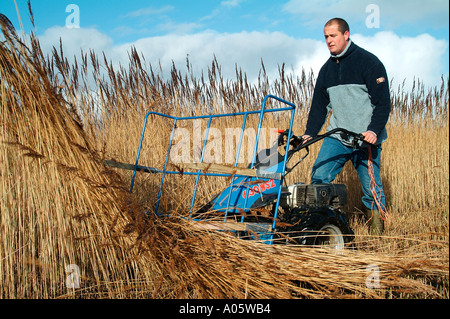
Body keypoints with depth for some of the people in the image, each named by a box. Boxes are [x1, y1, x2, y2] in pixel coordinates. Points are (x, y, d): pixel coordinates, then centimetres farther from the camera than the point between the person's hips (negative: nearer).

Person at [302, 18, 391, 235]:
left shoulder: (369, 62, -4)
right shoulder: (327, 69, 12)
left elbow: (383, 102, -8)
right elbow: (320, 105, 16)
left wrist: (374, 130, -23)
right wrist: (309, 134, 4)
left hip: (366, 139, -4)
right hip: (336, 137, 4)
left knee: (371, 187, 2)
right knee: (319, 177, -9)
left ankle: (377, 233, 18)